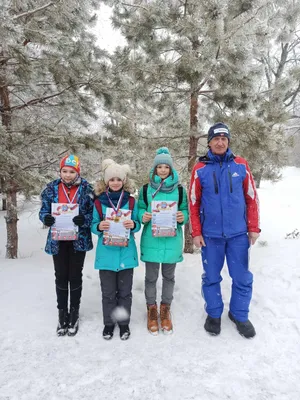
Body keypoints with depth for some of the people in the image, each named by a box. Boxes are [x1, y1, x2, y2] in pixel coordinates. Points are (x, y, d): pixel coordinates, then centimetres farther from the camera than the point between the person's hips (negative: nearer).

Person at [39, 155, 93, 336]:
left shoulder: (87, 189, -6)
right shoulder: (52, 188, 0)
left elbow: (94, 213, -4)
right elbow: (44, 211, 4)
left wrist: (83, 219, -25)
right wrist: (46, 218, -19)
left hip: (79, 239, -1)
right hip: (58, 240, 2)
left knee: (75, 276, 11)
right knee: (61, 277, 11)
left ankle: (74, 313, 29)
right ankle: (62, 313, 28)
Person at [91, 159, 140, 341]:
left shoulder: (131, 201, 1)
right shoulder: (99, 202, 1)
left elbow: (137, 224, 5)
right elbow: (93, 225, 4)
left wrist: (133, 224, -17)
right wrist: (99, 227, -18)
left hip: (126, 252, 0)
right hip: (106, 253, 0)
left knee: (125, 291, 11)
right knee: (108, 292, 10)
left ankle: (124, 323, 29)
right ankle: (109, 323, 29)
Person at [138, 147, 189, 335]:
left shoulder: (180, 189, 1)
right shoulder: (146, 189, 1)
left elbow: (186, 211, 4)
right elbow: (140, 209, 5)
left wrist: (183, 217, -18)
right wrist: (143, 216, -16)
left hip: (172, 240, 1)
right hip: (151, 239, 0)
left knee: (169, 276, 14)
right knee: (151, 277, 10)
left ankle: (165, 309, 34)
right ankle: (152, 309, 30)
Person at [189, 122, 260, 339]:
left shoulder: (241, 165, 0)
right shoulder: (200, 169, -2)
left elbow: (252, 198, 3)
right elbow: (194, 203, 0)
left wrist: (253, 228, 1)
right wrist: (196, 232, -3)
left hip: (238, 233, 1)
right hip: (211, 234, 0)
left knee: (242, 277, 9)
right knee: (211, 277, 12)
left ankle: (240, 315, 31)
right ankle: (214, 314, 32)